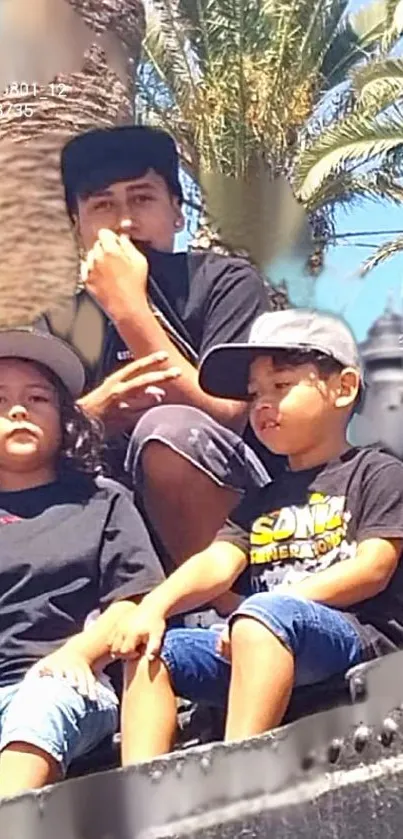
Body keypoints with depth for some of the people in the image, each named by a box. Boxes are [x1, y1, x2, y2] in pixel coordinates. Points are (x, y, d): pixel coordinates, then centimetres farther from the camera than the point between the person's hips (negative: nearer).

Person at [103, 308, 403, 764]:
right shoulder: (262, 500, 26)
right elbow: (218, 562, 9)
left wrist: (276, 602, -15)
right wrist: (153, 606, -10)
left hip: (356, 634, -7)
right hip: (261, 648, 7)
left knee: (262, 618, -35)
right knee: (152, 650, -8)